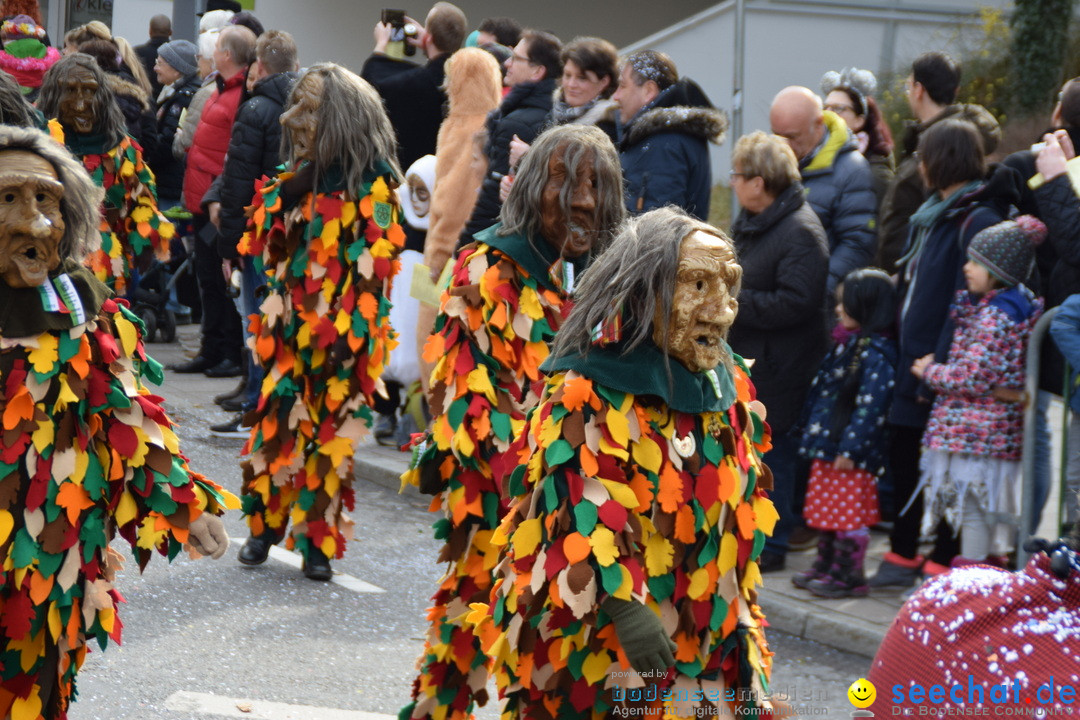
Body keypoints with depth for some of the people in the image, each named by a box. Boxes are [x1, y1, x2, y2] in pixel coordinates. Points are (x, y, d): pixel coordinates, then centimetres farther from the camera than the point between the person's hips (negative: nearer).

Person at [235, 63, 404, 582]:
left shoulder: (372, 188, -10)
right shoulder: (295, 179, 9)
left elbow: (371, 268, -13)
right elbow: (265, 248, 16)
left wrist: (343, 333, -16)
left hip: (341, 339, -5)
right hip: (290, 330, 5)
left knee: (331, 434, 1)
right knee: (277, 426, 6)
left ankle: (318, 543, 10)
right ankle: (264, 527, 20)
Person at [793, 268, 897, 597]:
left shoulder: (876, 352, -19)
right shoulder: (847, 343, 13)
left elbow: (870, 405, -23)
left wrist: (849, 449, -23)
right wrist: (812, 430, 22)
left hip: (852, 455, -10)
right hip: (828, 446, 10)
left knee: (849, 515, -2)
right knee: (826, 510, 17)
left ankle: (849, 576, 6)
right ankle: (825, 567, 27)